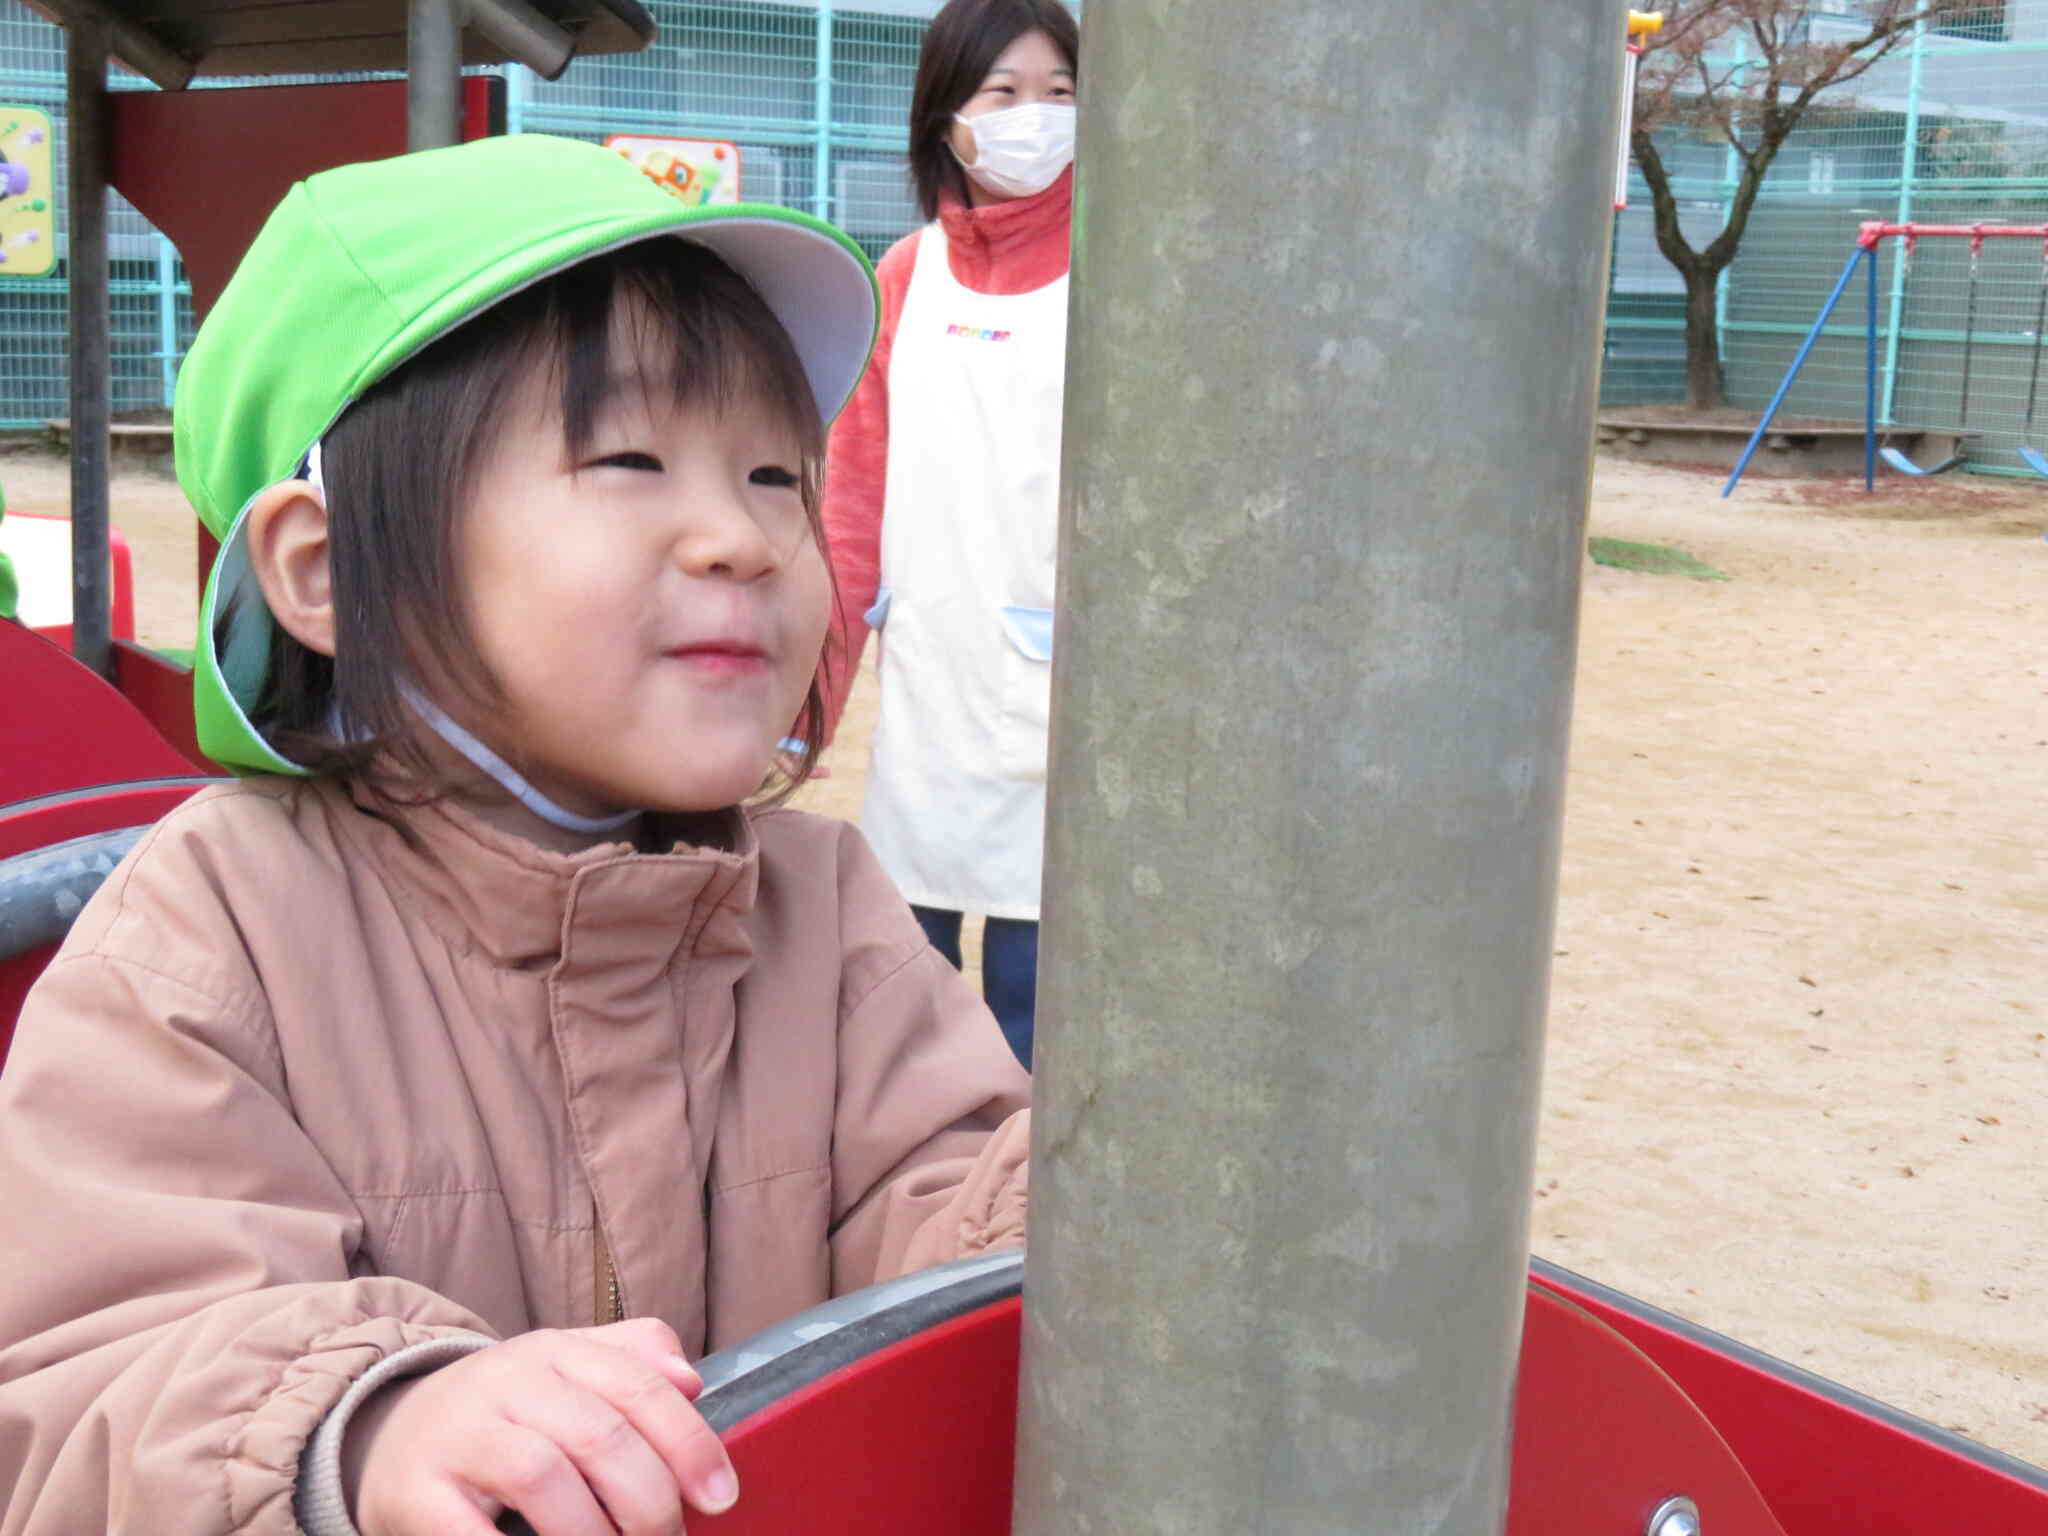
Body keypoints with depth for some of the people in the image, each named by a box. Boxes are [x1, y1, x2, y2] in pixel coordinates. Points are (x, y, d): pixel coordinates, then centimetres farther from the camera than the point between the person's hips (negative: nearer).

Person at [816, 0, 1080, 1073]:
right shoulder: (904, 280, 10)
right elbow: (855, 496, 10)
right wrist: (809, 678, 4)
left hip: (1056, 695, -3)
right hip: (922, 697, 4)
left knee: (1030, 990, 1)